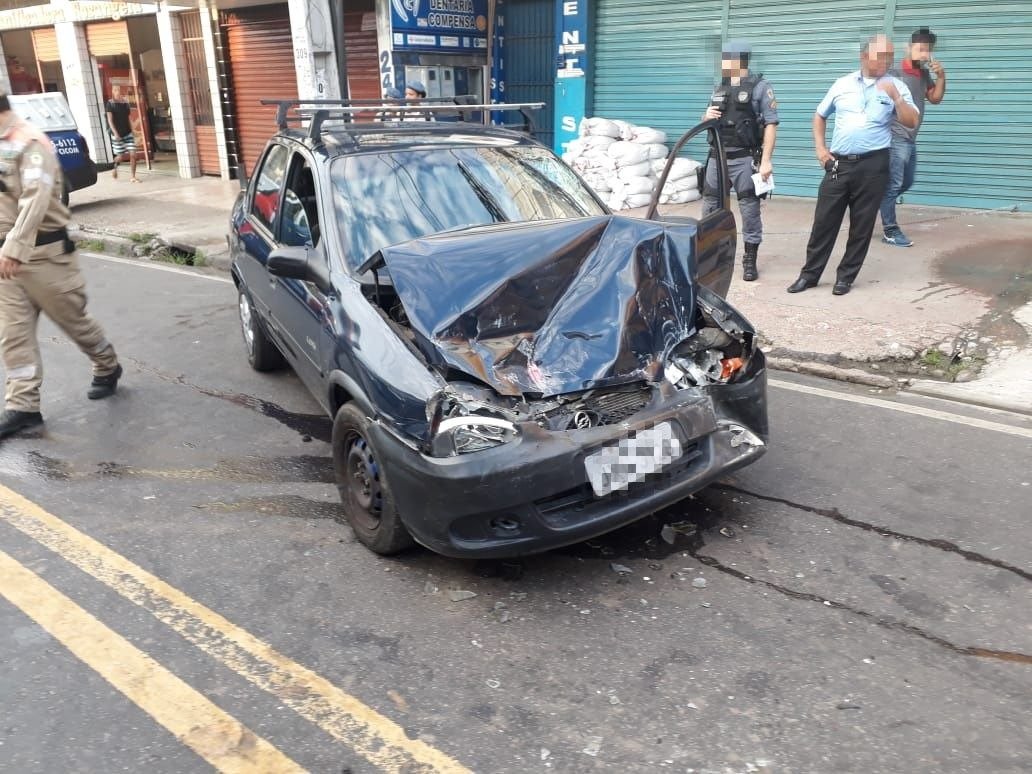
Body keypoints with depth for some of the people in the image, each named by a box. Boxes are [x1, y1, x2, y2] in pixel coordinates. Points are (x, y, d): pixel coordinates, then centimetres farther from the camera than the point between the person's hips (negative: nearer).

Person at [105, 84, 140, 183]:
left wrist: (132, 131, 14)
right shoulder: (110, 104, -5)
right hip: (117, 135, -4)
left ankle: (132, 176, -2)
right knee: (120, 156, 4)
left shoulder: (125, 103, 9)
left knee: (133, 154, -8)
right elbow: (110, 120, -11)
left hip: (128, 133, 4)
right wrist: (115, 132, -21)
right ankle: (114, 167, 37)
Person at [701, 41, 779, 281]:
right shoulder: (719, 88, 15)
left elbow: (770, 125, -9)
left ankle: (750, 260, 8)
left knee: (749, 208, 0)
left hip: (744, 159, -6)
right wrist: (706, 116, -1)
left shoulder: (760, 87, -3)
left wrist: (766, 160, -17)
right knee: (710, 205, 9)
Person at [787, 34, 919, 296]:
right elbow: (819, 116, 19)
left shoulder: (896, 87, 3)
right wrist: (820, 148, 7)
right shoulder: (842, 84, 9)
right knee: (824, 221, 3)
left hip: (873, 166, -1)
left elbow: (912, 122, -6)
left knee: (862, 225, 3)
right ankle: (810, 273, 12)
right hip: (838, 163, 1)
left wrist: (895, 97, -18)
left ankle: (846, 276, 15)